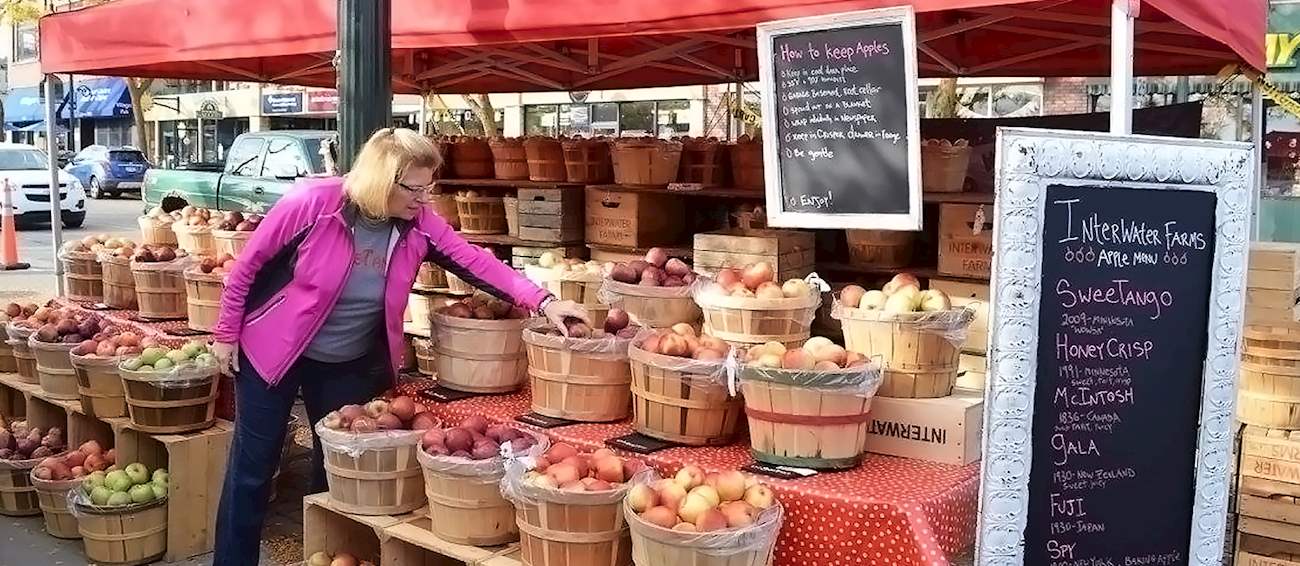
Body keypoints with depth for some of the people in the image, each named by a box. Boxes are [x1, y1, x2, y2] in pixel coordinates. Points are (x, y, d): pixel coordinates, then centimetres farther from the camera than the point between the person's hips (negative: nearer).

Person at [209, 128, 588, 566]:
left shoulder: (417, 225, -13)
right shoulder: (312, 203, -24)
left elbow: (475, 261, -17)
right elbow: (248, 266, -13)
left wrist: (542, 302, -27)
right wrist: (226, 333, -6)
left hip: (349, 363, 4)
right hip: (271, 350, -4)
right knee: (254, 465, 5)